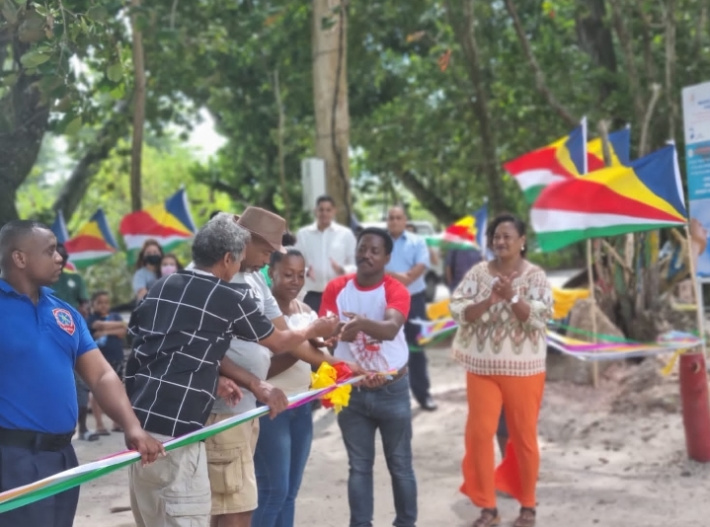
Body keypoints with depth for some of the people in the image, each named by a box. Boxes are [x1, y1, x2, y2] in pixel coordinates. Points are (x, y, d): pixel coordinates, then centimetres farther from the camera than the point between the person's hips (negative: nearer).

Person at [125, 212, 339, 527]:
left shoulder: (161, 287, 12)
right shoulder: (231, 298, -3)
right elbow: (277, 342, 13)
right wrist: (313, 330, 31)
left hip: (137, 421, 8)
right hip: (173, 430, -8)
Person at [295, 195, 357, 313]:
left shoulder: (346, 234, 4)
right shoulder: (303, 234, 6)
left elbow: (356, 264, 3)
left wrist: (343, 270, -17)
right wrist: (305, 271, -15)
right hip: (313, 295, 0)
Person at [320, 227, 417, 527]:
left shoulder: (396, 291, -12)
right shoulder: (336, 288, -2)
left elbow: (391, 328, -32)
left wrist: (362, 323, -51)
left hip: (392, 390, -2)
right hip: (351, 390, 2)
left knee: (400, 465, 10)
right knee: (359, 466, 9)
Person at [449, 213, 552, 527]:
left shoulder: (535, 276, -4)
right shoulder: (477, 273, 1)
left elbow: (540, 317, -14)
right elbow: (458, 312, -7)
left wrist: (512, 296, -26)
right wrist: (489, 300, -22)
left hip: (523, 368, -2)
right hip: (482, 367, 2)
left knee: (524, 436, 6)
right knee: (479, 434, 0)